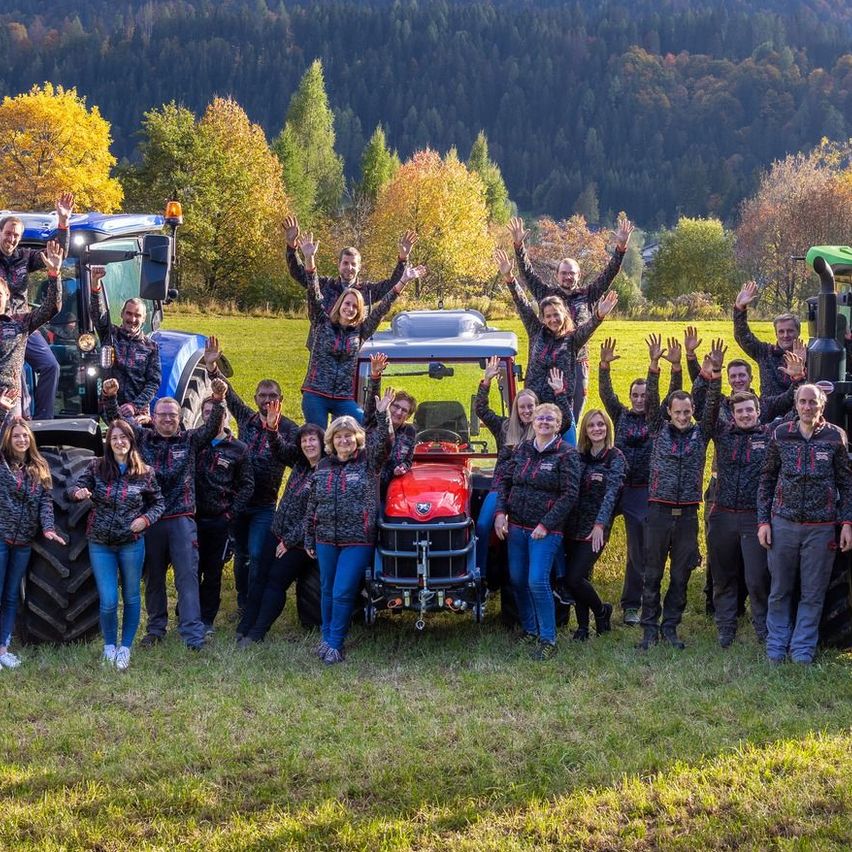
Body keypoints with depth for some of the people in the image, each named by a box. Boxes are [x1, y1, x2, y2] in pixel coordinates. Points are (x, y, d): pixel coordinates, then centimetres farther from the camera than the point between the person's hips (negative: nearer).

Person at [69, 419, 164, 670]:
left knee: (131, 597, 9)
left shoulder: (144, 472, -3)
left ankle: (125, 648, 23)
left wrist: (146, 519, -12)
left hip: (132, 543, 0)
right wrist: (78, 492, -24)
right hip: (100, 544, 0)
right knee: (108, 601, -3)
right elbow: (74, 488, -1)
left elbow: (159, 503, 6)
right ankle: (109, 646, 20)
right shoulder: (96, 467, -3)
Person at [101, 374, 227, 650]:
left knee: (188, 576, -7)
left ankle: (193, 635, -10)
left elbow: (212, 428, -7)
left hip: (182, 519, -2)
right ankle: (156, 629, 24)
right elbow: (115, 420, 2)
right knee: (153, 578, 12)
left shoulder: (190, 440, 6)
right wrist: (109, 397, -16)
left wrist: (218, 402, -24)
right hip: (149, 519, 2)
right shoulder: (142, 438, 8)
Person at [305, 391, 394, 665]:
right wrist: (309, 540, 13)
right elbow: (312, 506, 13)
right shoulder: (323, 467, 9)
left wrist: (382, 415, -31)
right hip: (326, 540, 4)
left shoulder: (368, 462, 0)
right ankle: (327, 637, 28)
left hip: (358, 541, -4)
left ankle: (335, 644, 5)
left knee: (342, 593, -7)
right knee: (327, 591, 13)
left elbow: (383, 442, -20)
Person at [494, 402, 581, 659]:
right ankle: (529, 629, 27)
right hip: (516, 526, 6)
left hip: (546, 530, -6)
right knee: (517, 580, 10)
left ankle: (548, 639, -3)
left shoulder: (566, 454, -7)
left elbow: (570, 494, -11)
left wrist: (546, 525, -16)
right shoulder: (521, 450, 9)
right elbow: (505, 481, 13)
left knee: (537, 581, -13)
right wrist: (500, 512, -2)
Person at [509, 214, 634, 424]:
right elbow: (527, 272, 1)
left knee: (572, 420, 5)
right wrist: (519, 245, -11)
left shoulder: (587, 296, 9)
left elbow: (608, 274, 3)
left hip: (578, 364, 1)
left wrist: (620, 248, -9)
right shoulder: (547, 294, 8)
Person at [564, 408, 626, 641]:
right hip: (574, 526, 5)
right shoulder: (580, 456, 10)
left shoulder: (615, 458, -6)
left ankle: (602, 610, 15)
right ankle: (582, 626, 19)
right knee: (577, 576, 6)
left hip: (596, 528, -5)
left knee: (575, 578, -11)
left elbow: (612, 492, -18)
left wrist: (600, 524, -28)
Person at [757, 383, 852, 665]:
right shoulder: (780, 434, 3)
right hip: (783, 523, 1)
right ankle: (776, 646, 19)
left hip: (821, 527, -1)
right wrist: (763, 520, 2)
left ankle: (803, 649, 14)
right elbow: (767, 480, 8)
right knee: (780, 590, 8)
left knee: (813, 593, 5)